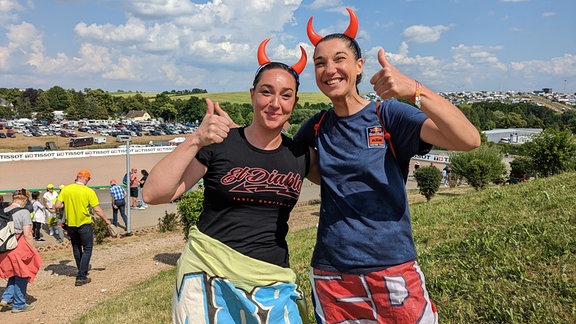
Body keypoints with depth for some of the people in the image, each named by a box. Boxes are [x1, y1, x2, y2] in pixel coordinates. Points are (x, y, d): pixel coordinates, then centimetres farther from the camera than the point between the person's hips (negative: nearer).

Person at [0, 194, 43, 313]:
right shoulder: (23, 212, -13)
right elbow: (27, 234, -16)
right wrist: (34, 250, -7)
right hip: (19, 247, -6)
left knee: (14, 274, 24)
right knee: (21, 276, 7)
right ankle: (19, 305, 15)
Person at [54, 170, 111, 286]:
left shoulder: (65, 189, -3)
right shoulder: (89, 191, -14)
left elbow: (57, 205, -6)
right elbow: (97, 210, -13)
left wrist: (67, 204, 13)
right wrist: (106, 220, 0)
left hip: (70, 224, 5)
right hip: (84, 224, -4)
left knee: (76, 248, 21)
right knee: (87, 249, 6)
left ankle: (82, 271, 35)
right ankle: (81, 277, -1)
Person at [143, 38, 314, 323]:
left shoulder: (299, 155, 2)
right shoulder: (218, 144, -8)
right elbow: (154, 194, -13)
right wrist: (195, 140, -26)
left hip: (273, 284, 3)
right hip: (208, 277, -3)